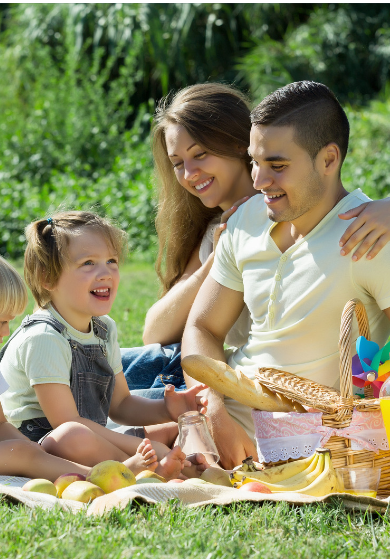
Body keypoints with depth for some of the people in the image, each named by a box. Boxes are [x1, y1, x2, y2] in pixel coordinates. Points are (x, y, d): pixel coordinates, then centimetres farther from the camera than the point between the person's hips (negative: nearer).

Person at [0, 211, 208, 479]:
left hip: (92, 445, 10)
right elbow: (66, 422, -24)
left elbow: (119, 404, 17)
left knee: (175, 430, 8)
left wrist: (165, 410, -5)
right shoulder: (43, 338, -20)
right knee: (74, 437, -41)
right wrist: (145, 447, -25)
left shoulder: (105, 329, 8)